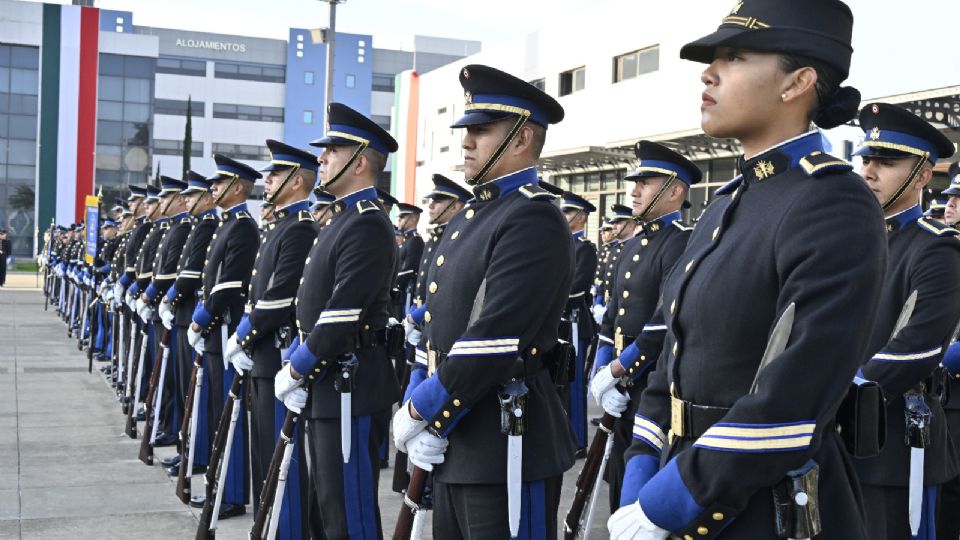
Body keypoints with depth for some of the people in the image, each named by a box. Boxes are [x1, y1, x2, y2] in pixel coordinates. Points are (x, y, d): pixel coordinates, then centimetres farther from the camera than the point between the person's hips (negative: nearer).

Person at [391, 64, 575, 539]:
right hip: (452, 445, 9)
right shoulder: (465, 219, 14)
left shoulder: (534, 219, -15)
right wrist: (426, 423, 4)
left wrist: (419, 410, -14)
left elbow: (493, 340, -23)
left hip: (507, 446, -9)